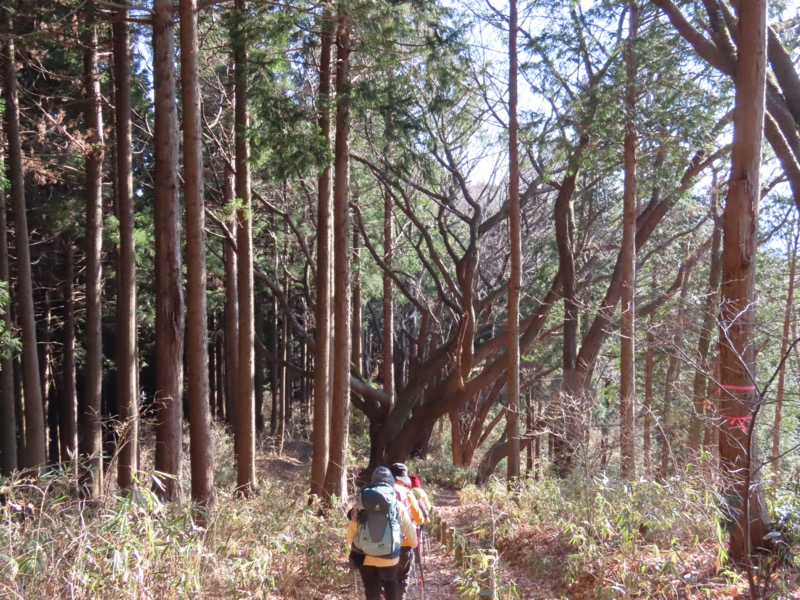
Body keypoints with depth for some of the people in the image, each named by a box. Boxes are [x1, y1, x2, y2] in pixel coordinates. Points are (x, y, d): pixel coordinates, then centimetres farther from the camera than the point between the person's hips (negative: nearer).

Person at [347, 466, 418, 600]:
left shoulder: (362, 500, 2)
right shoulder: (397, 504, 0)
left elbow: (352, 526, 7)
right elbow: (408, 527, 8)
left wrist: (350, 543, 27)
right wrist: (414, 543, 29)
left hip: (364, 555, 1)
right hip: (388, 555, -1)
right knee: (390, 585, 24)